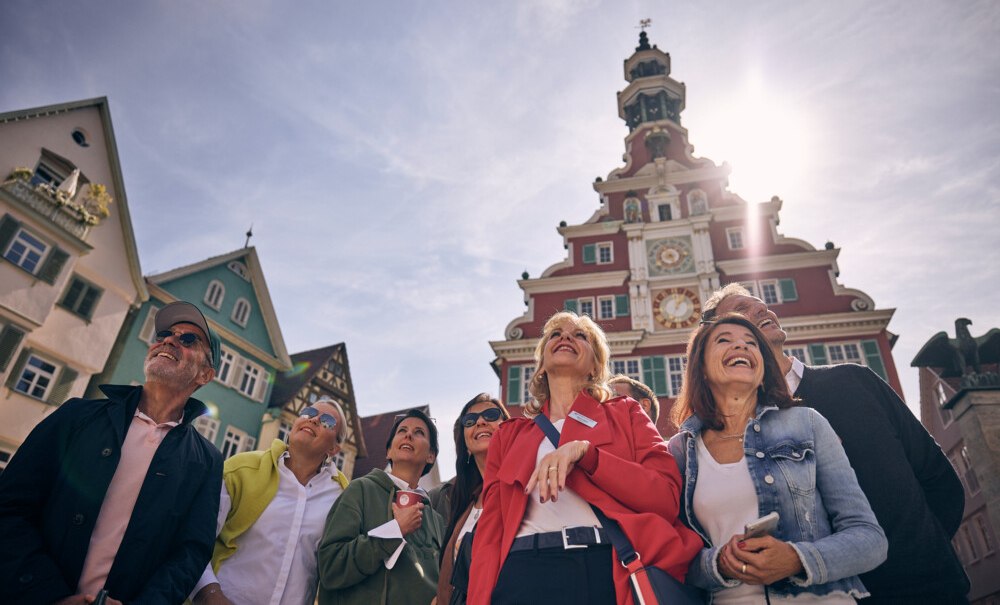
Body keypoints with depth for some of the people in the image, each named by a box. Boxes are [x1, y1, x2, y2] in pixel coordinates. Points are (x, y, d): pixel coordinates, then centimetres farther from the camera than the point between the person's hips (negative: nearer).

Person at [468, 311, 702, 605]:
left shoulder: (625, 414, 12)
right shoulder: (509, 434, 16)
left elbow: (667, 498, -2)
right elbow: (490, 531, 8)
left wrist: (584, 451, -13)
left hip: (613, 570, -1)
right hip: (526, 572, 1)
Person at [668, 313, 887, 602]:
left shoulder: (806, 424, 3)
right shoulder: (680, 450, 3)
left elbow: (871, 537, 1)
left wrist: (797, 559, -15)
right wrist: (718, 564, -13)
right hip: (730, 598, 0)